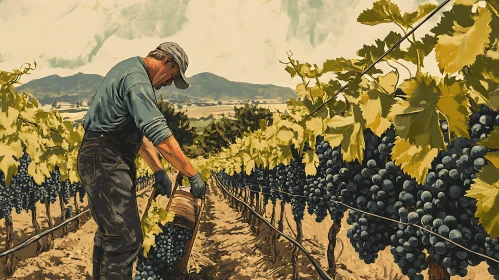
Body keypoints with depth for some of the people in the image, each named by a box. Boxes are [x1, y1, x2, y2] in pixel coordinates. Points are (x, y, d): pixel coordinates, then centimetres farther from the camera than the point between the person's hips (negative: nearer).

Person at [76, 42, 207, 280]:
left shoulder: (129, 71, 17)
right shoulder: (137, 80, -17)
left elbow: (139, 131, 19)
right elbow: (161, 136, -24)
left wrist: (158, 170, 16)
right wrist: (193, 175, -18)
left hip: (103, 159, 11)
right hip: (105, 161, -11)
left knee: (109, 231, 20)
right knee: (126, 239, -10)